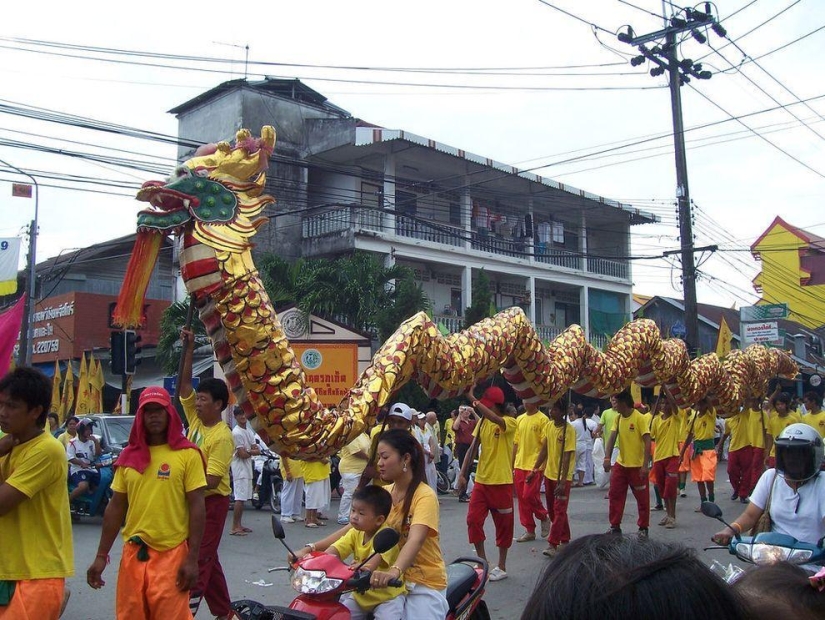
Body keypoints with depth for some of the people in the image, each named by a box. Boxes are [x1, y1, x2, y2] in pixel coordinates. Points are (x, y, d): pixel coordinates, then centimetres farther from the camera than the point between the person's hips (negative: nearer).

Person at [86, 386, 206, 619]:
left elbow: (197, 506, -6)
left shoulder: (187, 454, -5)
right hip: (133, 553, 4)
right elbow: (115, 508, 12)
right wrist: (101, 556, 9)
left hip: (171, 554, -4)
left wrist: (192, 558, -10)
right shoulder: (129, 456, 7)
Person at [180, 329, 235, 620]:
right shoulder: (196, 419, 4)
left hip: (212, 501, -8)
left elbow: (211, 480, -21)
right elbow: (184, 384, 3)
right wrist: (189, 348, -2)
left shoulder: (222, 437, -18)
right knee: (207, 558, 15)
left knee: (200, 560, -6)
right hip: (192, 499, 9)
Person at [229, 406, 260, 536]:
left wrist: (247, 451, -11)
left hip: (248, 468, 9)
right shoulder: (237, 433, -13)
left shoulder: (249, 431, 14)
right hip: (239, 468, -9)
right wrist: (252, 451, 0)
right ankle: (234, 527, -9)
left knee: (244, 498, 10)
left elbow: (258, 451, 7)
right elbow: (242, 454, -18)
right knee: (240, 498, -11)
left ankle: (239, 525, 16)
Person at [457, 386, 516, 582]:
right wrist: (462, 474, 2)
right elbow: (472, 449, 7)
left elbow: (495, 419, -34)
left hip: (501, 482, -5)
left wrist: (473, 399, -36)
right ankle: (482, 561, 17)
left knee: (503, 524, 7)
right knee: (473, 520, 1)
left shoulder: (510, 422, -11)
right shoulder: (482, 422, 6)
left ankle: (501, 566, 19)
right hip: (481, 480, 5)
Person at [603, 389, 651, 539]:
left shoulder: (639, 418, -15)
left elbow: (647, 442, -17)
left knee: (642, 498, 6)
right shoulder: (618, 419, 3)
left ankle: (643, 528, 20)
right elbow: (612, 438, -3)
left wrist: (645, 465, -21)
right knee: (615, 495, 7)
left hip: (637, 466, -6)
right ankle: (615, 526, 18)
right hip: (620, 464, 6)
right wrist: (607, 457, -17)